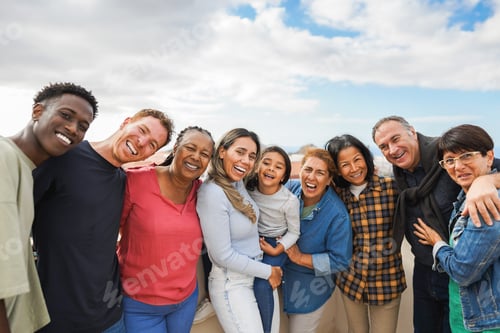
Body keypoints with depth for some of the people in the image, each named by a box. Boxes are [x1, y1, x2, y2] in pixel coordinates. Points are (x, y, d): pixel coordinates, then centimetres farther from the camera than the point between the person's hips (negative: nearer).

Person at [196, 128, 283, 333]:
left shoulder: (239, 183, -2)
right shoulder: (213, 193, -25)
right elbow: (223, 255, -22)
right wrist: (268, 272, -12)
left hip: (251, 275, 8)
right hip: (231, 283, -8)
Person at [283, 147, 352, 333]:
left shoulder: (338, 215, -24)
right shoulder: (290, 188, -14)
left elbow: (340, 261, -18)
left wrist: (300, 258, -21)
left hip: (311, 288, -4)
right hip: (283, 276, 4)